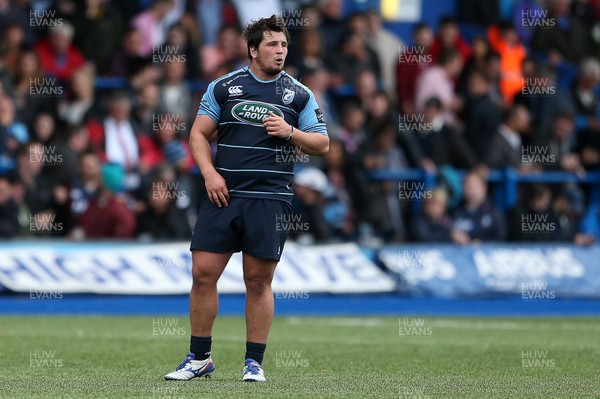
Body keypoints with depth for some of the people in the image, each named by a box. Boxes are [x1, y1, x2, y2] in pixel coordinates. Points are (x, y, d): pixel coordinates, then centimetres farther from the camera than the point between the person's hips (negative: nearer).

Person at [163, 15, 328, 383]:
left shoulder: (300, 95, 7)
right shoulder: (224, 86, 8)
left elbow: (322, 145, 8)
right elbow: (199, 133, 10)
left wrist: (290, 132, -9)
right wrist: (209, 173, -5)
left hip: (271, 199, -1)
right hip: (224, 194, 1)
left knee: (259, 280, 1)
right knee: (203, 272, -3)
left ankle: (254, 362, 10)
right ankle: (199, 358, 8)